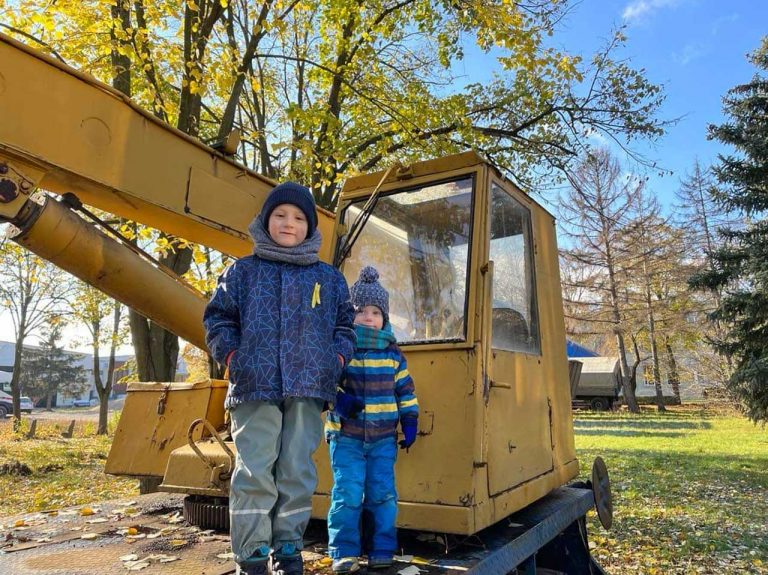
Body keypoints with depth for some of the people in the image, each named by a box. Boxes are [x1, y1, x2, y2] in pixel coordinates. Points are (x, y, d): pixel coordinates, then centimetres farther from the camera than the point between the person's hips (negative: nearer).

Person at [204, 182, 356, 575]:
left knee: (297, 472, 6)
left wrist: (336, 359, 2)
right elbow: (218, 318, 10)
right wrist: (232, 355, -3)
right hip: (255, 386, -1)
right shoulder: (243, 271, 9)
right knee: (254, 473, -1)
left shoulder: (330, 278, 14)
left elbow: (345, 325, 17)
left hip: (308, 388, 2)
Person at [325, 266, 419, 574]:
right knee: (347, 493, -3)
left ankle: (382, 549, 20)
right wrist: (337, 399, -21)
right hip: (345, 436, -2)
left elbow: (405, 390, 11)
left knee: (383, 493, 5)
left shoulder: (393, 354, 5)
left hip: (383, 438, 3)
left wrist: (409, 421, 5)